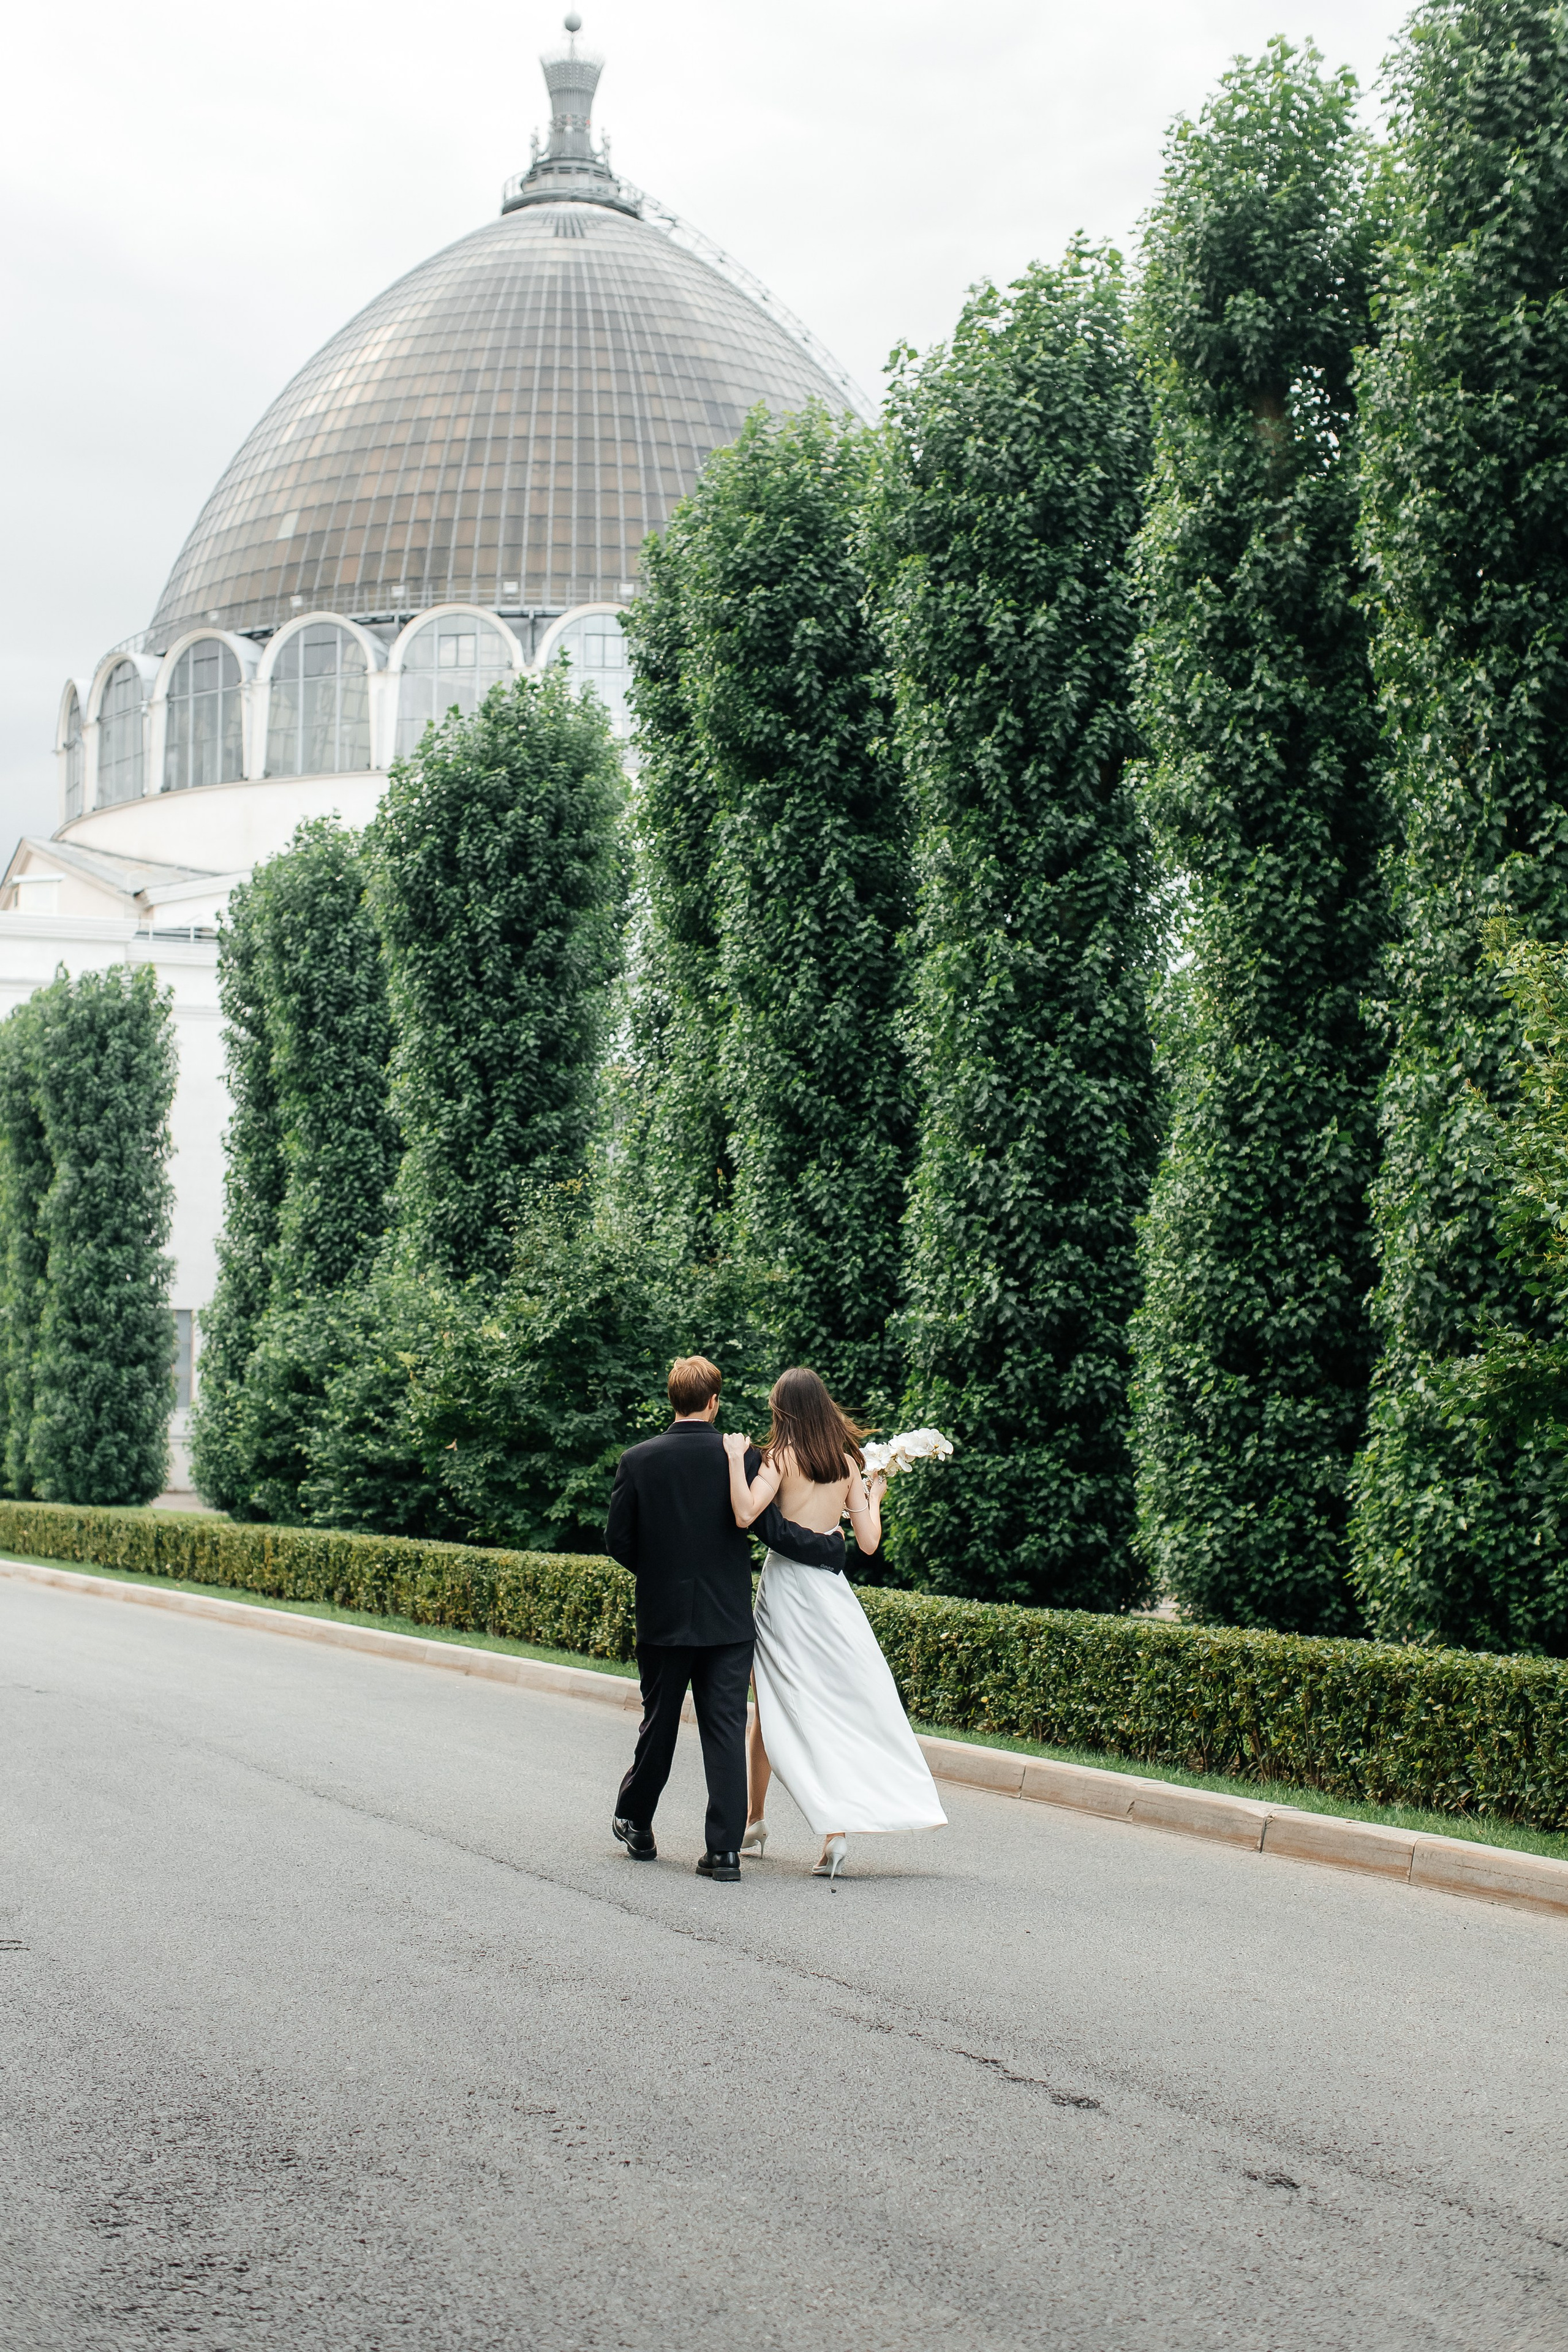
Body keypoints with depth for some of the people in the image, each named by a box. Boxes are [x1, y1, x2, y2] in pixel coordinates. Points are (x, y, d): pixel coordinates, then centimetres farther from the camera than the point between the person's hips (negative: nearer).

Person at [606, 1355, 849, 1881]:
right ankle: (724, 1848, -2)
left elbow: (617, 1541, -1)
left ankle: (636, 1822, 31)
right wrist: (832, 1546, 5)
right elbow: (774, 1530, -10)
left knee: (659, 1723, 16)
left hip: (663, 1617, 1)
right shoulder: (741, 1458, -8)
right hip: (728, 1620, -1)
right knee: (726, 1729, 1)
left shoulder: (637, 1461, -5)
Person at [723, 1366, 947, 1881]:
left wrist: (737, 1457, -12)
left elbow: (745, 1513, -23)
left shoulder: (782, 1456, -7)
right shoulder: (848, 1463, 5)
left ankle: (754, 1821, 14)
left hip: (785, 1588, -3)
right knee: (848, 1704, 3)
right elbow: (868, 1542, 6)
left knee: (773, 1709, 8)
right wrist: (874, 1495, 23)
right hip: (832, 1589, 3)